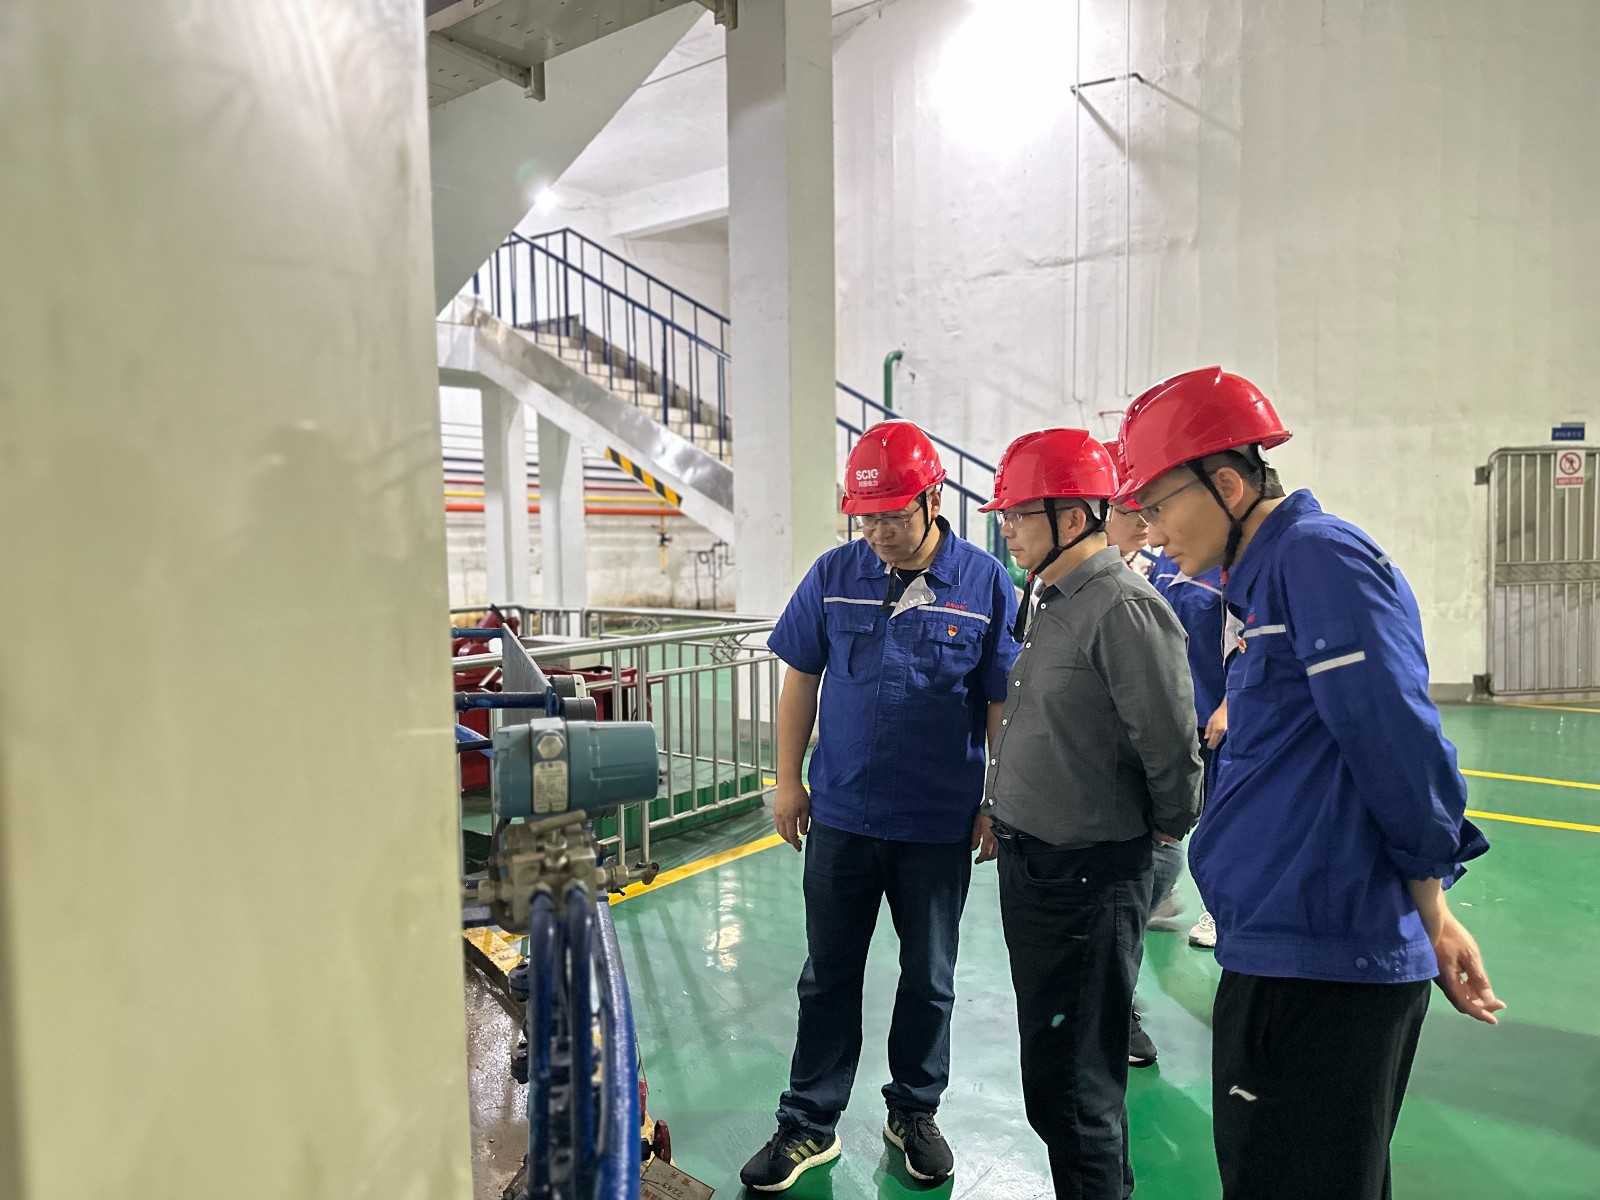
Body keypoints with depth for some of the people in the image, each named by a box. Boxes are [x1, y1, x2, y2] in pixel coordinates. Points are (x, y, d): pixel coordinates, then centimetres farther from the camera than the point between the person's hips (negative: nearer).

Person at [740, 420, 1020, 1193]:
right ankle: (809, 1125, 30)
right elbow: (800, 681, 3)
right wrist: (788, 782, 1)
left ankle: (913, 1113, 38)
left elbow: (1004, 704, -3)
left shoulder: (986, 583, -8)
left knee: (929, 978, 16)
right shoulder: (834, 575, -4)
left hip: (940, 824, -1)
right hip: (841, 815, 1)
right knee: (828, 977, 13)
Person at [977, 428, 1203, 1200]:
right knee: (1048, 1062, 23)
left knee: (1072, 1084, 5)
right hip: (1026, 862, 10)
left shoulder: (1124, 609, -21)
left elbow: (1169, 739, -21)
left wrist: (1169, 825, -5)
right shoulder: (1048, 601, 9)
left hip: (1089, 878, -9)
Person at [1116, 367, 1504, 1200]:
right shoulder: (1267, 579, 16)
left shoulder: (1317, 555, -13)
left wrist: (1430, 916, -7)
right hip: (1298, 953, 10)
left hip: (1317, 962, -10)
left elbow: (1397, 744, -18)